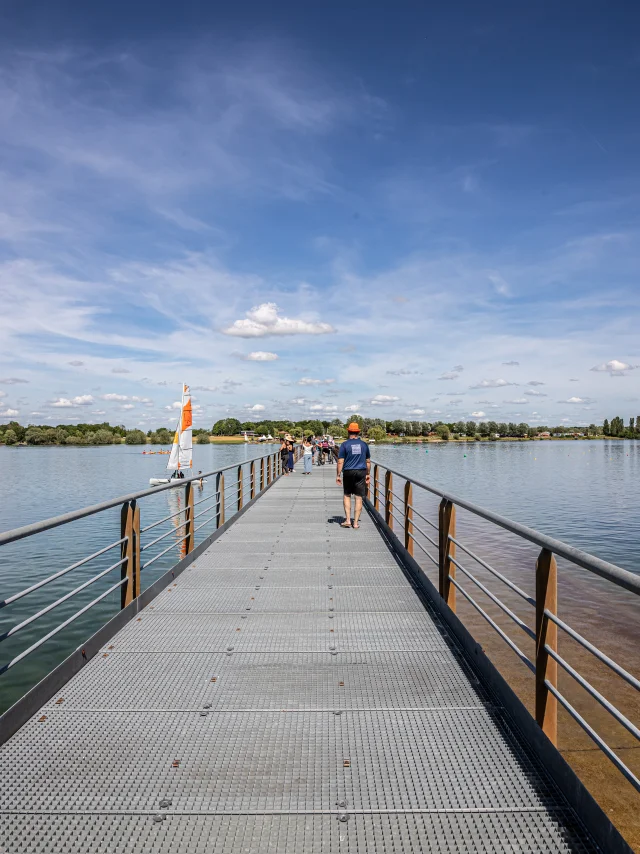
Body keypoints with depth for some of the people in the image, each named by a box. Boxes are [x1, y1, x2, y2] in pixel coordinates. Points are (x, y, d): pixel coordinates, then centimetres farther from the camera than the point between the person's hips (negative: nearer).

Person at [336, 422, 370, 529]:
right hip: (361, 472, 2)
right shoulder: (364, 444, 6)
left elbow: (340, 462, -8)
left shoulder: (344, 445, -4)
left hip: (349, 472, -2)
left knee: (347, 496, 13)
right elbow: (368, 461, 11)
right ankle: (356, 522, 7)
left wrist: (338, 475, -2)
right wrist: (368, 474, 20)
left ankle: (348, 520, 9)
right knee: (358, 497, 4)